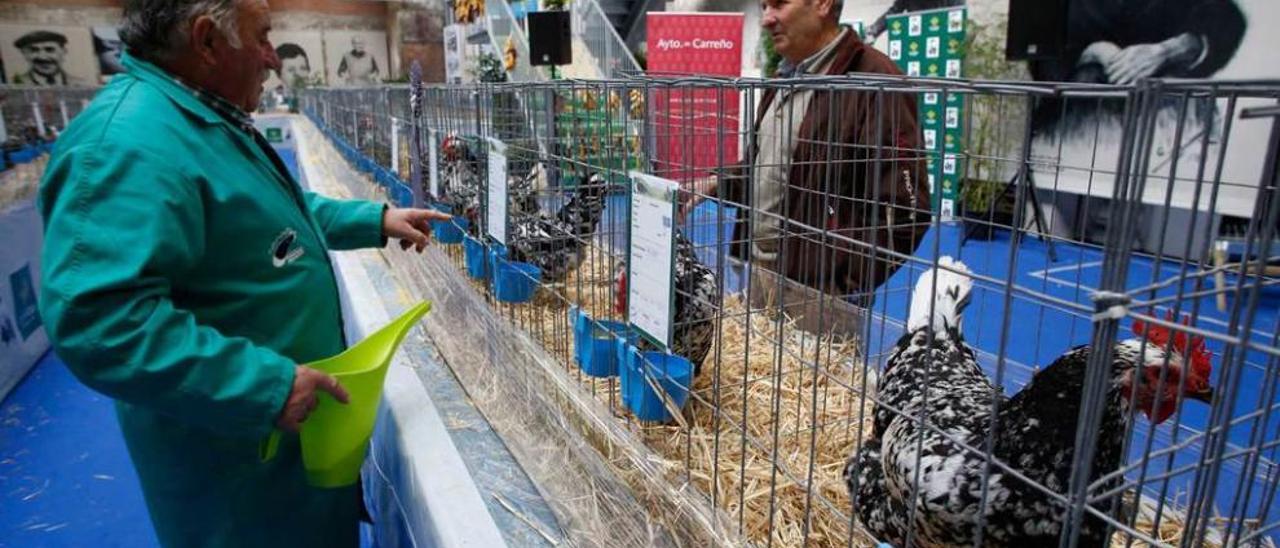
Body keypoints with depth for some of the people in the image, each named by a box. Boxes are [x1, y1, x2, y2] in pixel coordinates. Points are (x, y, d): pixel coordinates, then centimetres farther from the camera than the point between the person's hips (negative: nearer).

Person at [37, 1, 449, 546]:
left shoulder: (208, 120, 7)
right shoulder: (128, 145, -28)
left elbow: (274, 215, 22)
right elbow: (97, 321, -36)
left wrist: (375, 220, 15)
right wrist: (265, 384, -34)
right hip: (233, 449, -9)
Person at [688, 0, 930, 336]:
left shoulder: (873, 81, -16)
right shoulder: (786, 78, 14)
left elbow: (905, 208, -18)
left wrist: (846, 282, -20)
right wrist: (720, 186, 10)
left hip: (817, 286, -8)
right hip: (760, 271, 8)